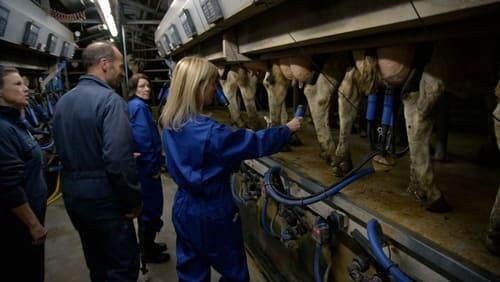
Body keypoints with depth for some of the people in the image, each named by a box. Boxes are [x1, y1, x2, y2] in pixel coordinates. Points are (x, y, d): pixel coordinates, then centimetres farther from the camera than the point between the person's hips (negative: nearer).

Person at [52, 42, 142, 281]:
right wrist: (134, 200, -15)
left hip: (72, 194, 9)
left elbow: (63, 150, 14)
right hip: (103, 196, -8)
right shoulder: (110, 99, -18)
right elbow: (118, 160, -26)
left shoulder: (62, 101, 8)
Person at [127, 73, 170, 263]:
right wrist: (153, 167, -19)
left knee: (148, 206, 20)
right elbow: (143, 140, -24)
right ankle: (148, 252, 16)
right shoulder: (139, 106, -17)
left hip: (144, 166, 10)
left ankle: (148, 245, 34)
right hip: (146, 167, -10)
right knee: (151, 207, 2)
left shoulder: (136, 105, 15)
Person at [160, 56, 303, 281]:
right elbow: (254, 143, -17)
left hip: (183, 209, 8)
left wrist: (230, 163, 13)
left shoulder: (171, 125, -1)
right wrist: (287, 129, -3)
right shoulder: (208, 131, -27)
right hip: (211, 213, -7)